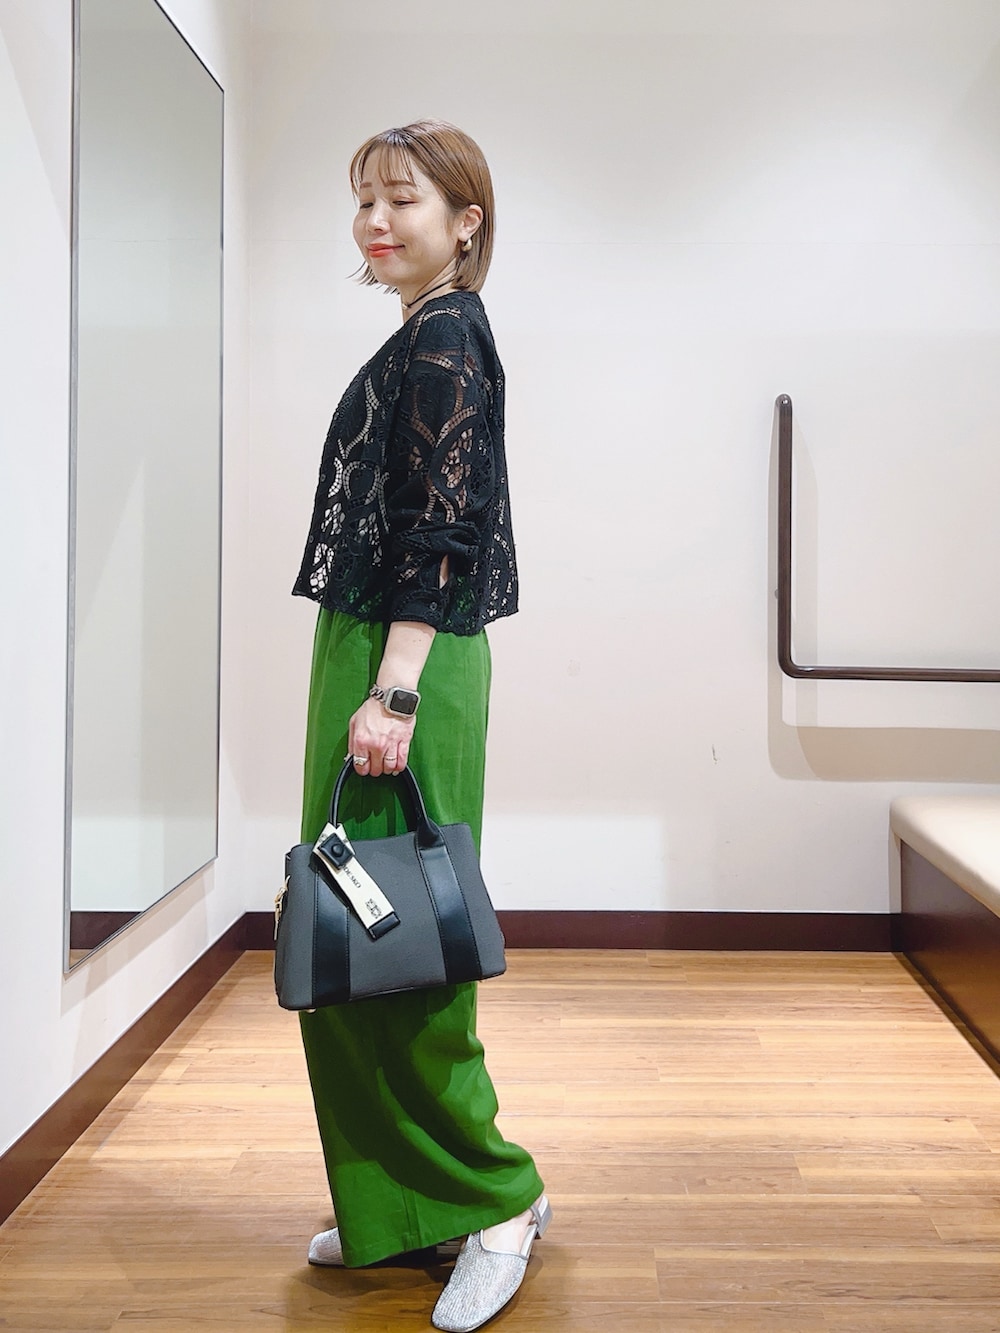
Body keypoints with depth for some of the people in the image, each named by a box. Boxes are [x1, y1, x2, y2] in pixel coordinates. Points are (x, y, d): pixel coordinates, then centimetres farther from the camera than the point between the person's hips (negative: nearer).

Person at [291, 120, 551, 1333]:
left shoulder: (445, 338, -9)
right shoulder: (429, 339, 19)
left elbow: (437, 530, -18)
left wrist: (392, 693, -24)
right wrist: (379, 683, 19)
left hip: (403, 663, -10)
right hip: (373, 653, 10)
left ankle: (496, 1196, 7)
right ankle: (393, 1208, 23)